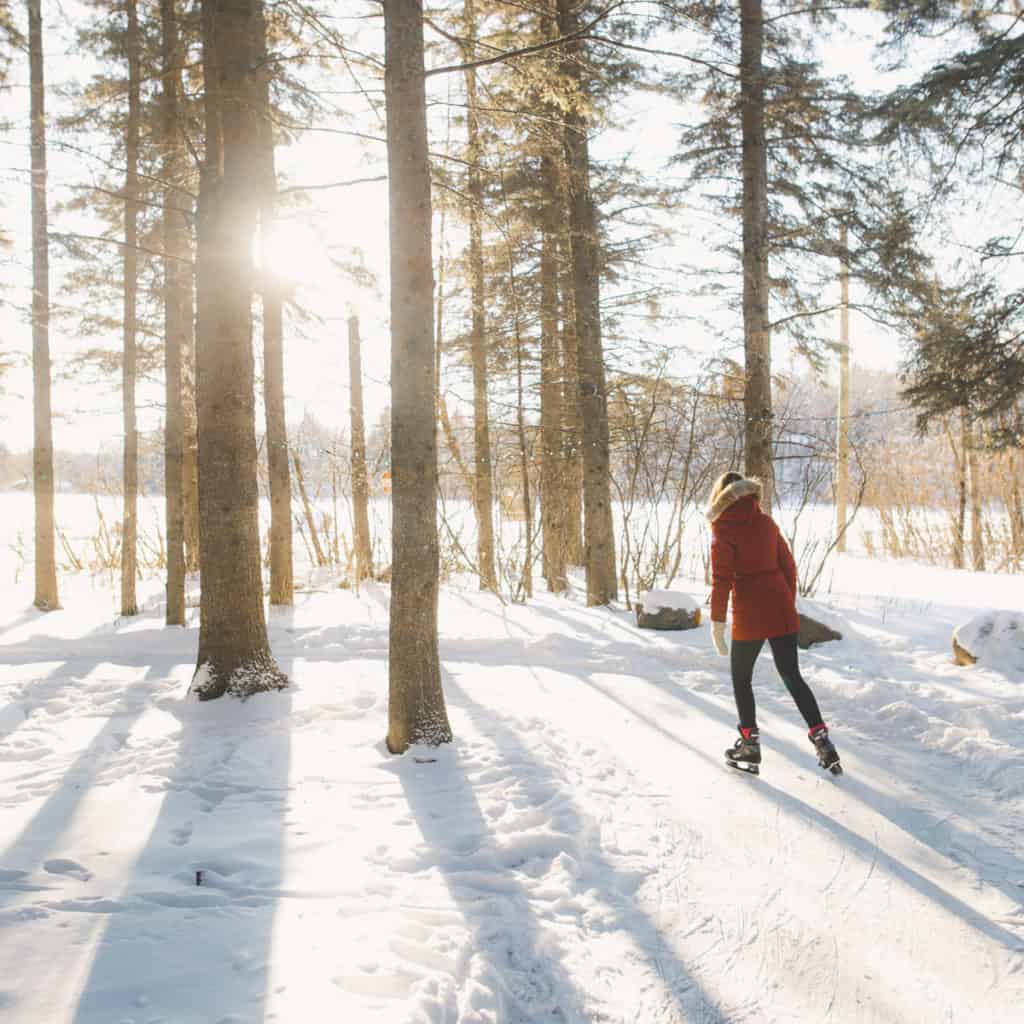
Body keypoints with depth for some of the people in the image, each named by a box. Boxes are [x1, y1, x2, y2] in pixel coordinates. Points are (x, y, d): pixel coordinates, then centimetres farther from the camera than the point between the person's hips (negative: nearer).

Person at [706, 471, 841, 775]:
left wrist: (717, 621, -11)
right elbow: (788, 566, 11)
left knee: (740, 678, 13)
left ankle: (749, 745, 17)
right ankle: (822, 741, 5)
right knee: (792, 676, 12)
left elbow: (721, 577, -14)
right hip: (781, 610, 5)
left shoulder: (723, 529, -7)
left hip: (749, 614, -5)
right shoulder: (766, 522, 8)